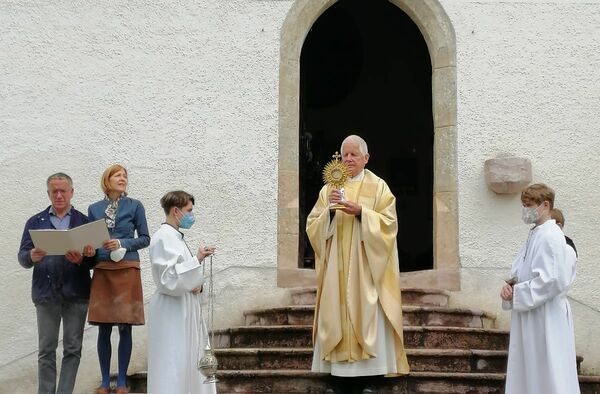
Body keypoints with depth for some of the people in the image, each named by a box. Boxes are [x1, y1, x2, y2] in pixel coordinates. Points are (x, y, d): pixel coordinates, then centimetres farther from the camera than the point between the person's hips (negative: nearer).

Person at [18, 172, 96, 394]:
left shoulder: (84, 222, 7)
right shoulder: (35, 222, 10)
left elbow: (93, 259, 4)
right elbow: (22, 257, 4)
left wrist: (81, 260, -18)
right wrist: (32, 257, -19)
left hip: (76, 293, 0)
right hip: (46, 292, 1)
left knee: (73, 349, 2)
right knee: (46, 350, 4)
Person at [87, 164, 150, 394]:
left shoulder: (135, 206, 3)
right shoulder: (94, 209, 9)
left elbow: (145, 239, 2)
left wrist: (121, 243, -12)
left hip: (127, 270, -2)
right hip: (102, 271, 2)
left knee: (125, 328, 0)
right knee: (103, 329, 3)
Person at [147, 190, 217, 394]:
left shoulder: (175, 237, 14)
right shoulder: (163, 238, -14)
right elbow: (169, 279, -22)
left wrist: (197, 285, 2)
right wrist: (197, 259, -26)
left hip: (185, 311, 10)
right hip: (172, 313, -10)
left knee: (190, 364, 12)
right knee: (173, 367, -6)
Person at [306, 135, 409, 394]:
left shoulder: (378, 187, 4)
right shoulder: (329, 188, 12)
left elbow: (388, 223, -5)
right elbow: (313, 226, 6)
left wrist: (360, 212, -17)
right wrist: (329, 211, -12)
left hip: (365, 266, -3)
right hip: (336, 267, 3)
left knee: (367, 314, -8)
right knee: (336, 314, -3)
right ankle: (337, 373, -1)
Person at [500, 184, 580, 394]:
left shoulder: (550, 236, -15)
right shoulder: (534, 235, 13)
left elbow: (552, 281, -23)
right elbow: (520, 272, 19)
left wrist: (516, 294, -15)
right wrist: (510, 286, -2)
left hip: (546, 319, -9)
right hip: (529, 319, 9)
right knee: (527, 376, 13)